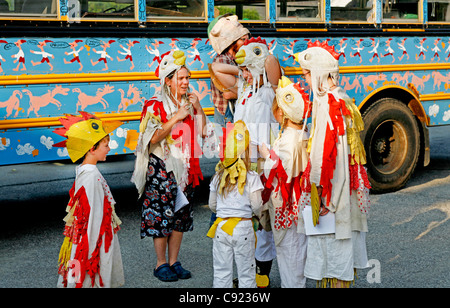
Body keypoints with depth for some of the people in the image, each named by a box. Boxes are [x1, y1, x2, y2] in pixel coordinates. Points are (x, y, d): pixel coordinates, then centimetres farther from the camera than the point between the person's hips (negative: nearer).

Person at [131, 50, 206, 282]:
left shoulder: (189, 103, 9)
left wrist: (198, 108, -5)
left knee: (181, 214, 9)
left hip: (184, 167, 6)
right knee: (161, 214, -4)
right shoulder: (155, 106, -7)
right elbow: (154, 138, -15)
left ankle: (174, 261, 18)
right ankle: (161, 264, 7)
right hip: (161, 168, -6)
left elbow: (203, 132, 8)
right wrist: (176, 118, -18)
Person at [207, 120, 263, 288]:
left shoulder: (217, 177, 1)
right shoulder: (251, 177, -10)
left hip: (221, 227, 3)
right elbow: (256, 206, -10)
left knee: (221, 273, 10)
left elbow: (212, 205, 7)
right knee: (246, 273, 7)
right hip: (243, 227, -3)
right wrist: (261, 215, 11)